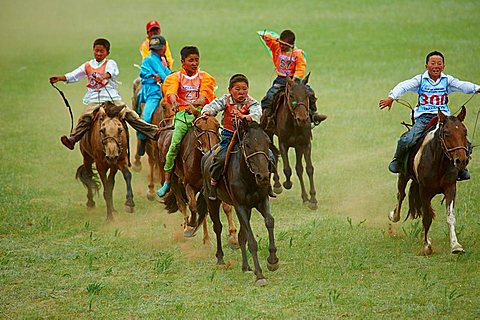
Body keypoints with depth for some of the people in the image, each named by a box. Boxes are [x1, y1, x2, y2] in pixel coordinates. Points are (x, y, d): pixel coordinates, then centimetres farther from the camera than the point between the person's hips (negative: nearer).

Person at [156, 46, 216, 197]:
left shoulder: (204, 77, 15)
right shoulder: (175, 77, 11)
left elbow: (205, 91, -6)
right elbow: (171, 91, -10)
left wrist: (201, 100, -30)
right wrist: (174, 102, -34)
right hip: (182, 113, -1)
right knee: (175, 144, -14)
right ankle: (167, 182, -6)